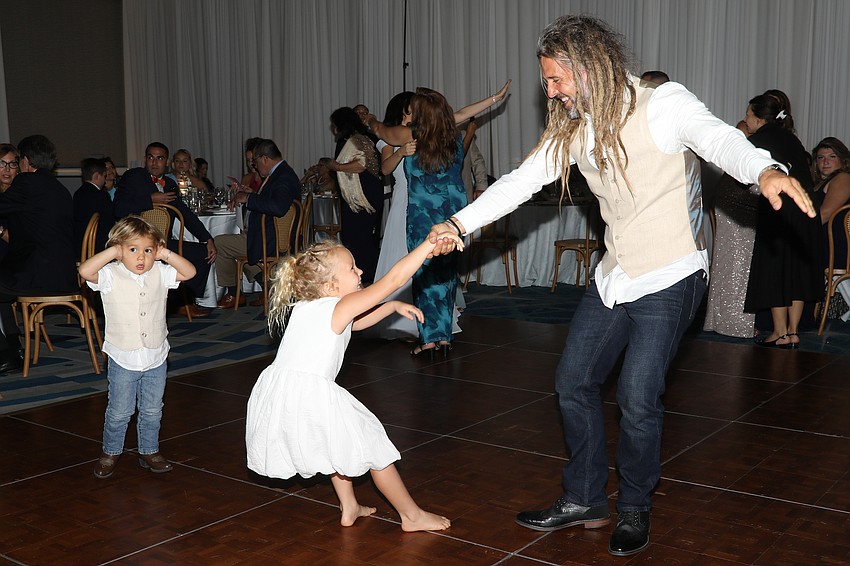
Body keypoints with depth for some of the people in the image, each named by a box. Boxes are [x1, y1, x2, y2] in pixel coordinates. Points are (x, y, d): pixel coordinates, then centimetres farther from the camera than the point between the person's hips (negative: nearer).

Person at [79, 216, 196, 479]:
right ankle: (110, 452, 31)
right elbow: (85, 270, -29)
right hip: (123, 360, -3)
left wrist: (166, 255, -11)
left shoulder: (159, 273, -1)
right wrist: (112, 251, -21)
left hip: (156, 359, 3)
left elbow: (189, 272, -4)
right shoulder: (110, 275, -12)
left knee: (152, 411, 16)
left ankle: (149, 451, 33)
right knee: (119, 412, 10)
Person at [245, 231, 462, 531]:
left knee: (338, 440, 33)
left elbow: (357, 323, 34)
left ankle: (349, 507, 41)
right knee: (374, 447, 9)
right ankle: (413, 516, 21)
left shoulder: (305, 307, 17)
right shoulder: (338, 308, -7)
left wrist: (393, 306, 29)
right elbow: (392, 280, -12)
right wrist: (430, 243, -9)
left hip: (276, 396, 8)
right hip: (311, 398, -8)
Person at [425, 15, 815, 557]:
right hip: (615, 275, 7)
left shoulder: (662, 104, -16)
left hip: (670, 277, -7)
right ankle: (584, 501, 24)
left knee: (637, 397, -10)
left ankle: (635, 511, 14)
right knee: (574, 380, 8)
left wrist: (764, 169, -54)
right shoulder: (571, 126, 3)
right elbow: (522, 180, 5)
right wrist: (460, 223, -4)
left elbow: (721, 140, -32)